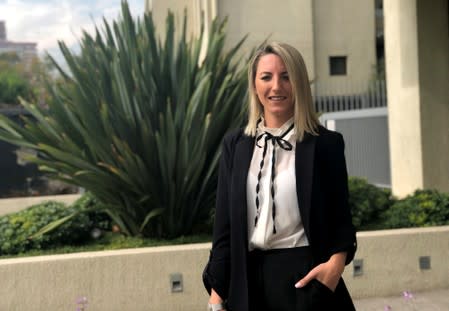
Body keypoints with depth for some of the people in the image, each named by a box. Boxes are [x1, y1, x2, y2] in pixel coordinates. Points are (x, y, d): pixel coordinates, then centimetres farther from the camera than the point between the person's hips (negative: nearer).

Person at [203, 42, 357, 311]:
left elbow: (340, 215, -1)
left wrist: (337, 261, -20)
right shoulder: (236, 144, 5)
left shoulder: (326, 143, -2)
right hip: (250, 278, 3)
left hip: (306, 276, -2)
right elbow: (225, 221, 5)